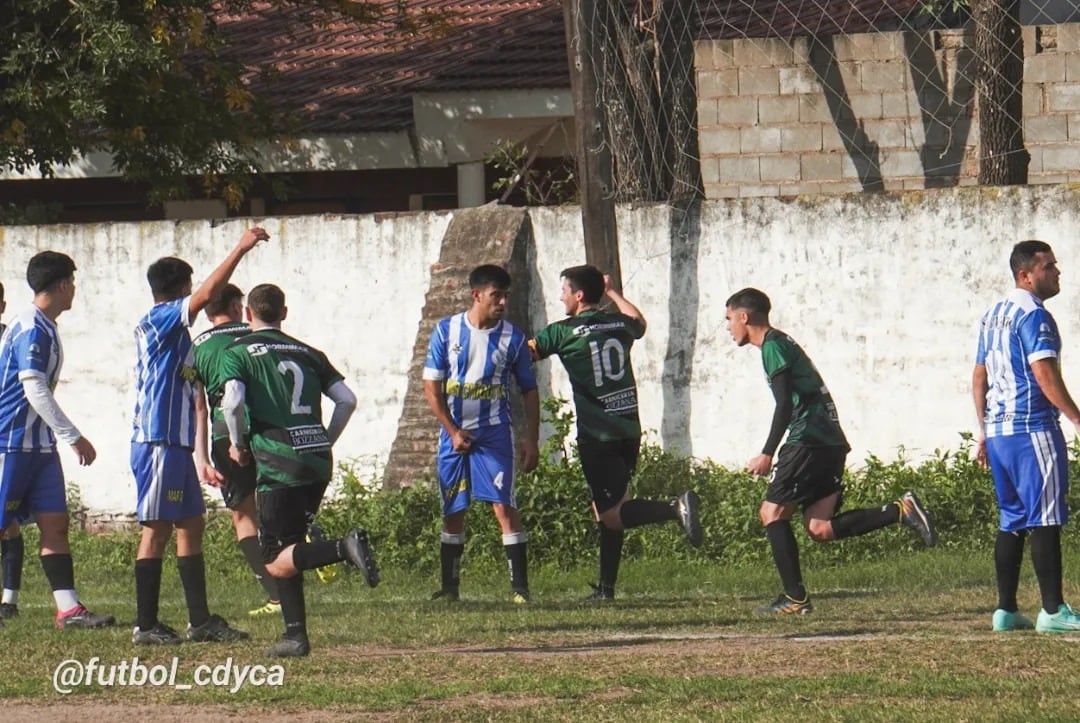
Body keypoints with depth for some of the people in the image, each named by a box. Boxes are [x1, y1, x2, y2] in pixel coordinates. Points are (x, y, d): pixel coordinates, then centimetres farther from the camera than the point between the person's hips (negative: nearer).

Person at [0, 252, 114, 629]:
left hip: (39, 444, 9)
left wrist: (67, 437, 22)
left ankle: (69, 609, -3)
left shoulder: (44, 328, 15)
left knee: (55, 523, 2)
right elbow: (35, 390, -22)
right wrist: (74, 437, -21)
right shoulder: (31, 329, -16)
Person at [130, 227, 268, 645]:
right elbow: (208, 293, -23)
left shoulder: (169, 327, 18)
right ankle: (146, 625, -4)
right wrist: (241, 248, -18)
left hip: (175, 444, 10)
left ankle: (200, 620, 13)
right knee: (157, 530, -7)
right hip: (158, 443, -10)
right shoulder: (160, 321, -10)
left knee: (191, 525, 11)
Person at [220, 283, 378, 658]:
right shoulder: (307, 353, 16)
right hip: (319, 461, 6)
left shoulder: (238, 352, 3)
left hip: (278, 462, -6)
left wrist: (238, 445, 2)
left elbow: (232, 401, -14)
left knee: (277, 562, -3)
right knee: (287, 550, 17)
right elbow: (347, 400, 9)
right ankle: (296, 635, 10)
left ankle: (343, 548, -27)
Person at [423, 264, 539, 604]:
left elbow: (529, 390, 7)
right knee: (453, 512, 8)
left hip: (494, 433, -1)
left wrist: (532, 440, 0)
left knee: (505, 507, -11)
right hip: (454, 433, 1)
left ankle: (520, 587, -10)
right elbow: (432, 387, 0)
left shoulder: (512, 337, 0)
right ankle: (449, 587, 17)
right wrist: (453, 432, -8)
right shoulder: (446, 331, -1)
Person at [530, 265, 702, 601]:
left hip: (597, 435, -7)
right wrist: (612, 293, 45)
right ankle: (606, 587, 15)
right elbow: (639, 323, 34)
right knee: (607, 510, 15)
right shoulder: (620, 324, 8)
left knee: (611, 515, -6)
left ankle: (676, 508, -28)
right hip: (629, 431, 7)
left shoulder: (564, 332, -7)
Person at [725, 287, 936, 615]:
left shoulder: (773, 345, -6)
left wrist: (767, 454, -18)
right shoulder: (782, 342, 24)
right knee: (820, 528, 1)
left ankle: (795, 598, -4)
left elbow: (785, 404, -16)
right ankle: (901, 511, -6)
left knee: (772, 512, -2)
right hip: (830, 441, 9)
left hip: (809, 440, -9)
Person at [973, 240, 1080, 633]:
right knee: (1045, 519, -8)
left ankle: (1006, 610, 11)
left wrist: (985, 432, 22)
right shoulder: (1033, 315, -11)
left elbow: (979, 377, 19)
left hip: (998, 430, 9)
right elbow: (1045, 373, -19)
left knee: (1012, 521, 12)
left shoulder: (993, 315, 17)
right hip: (1032, 428, -9)